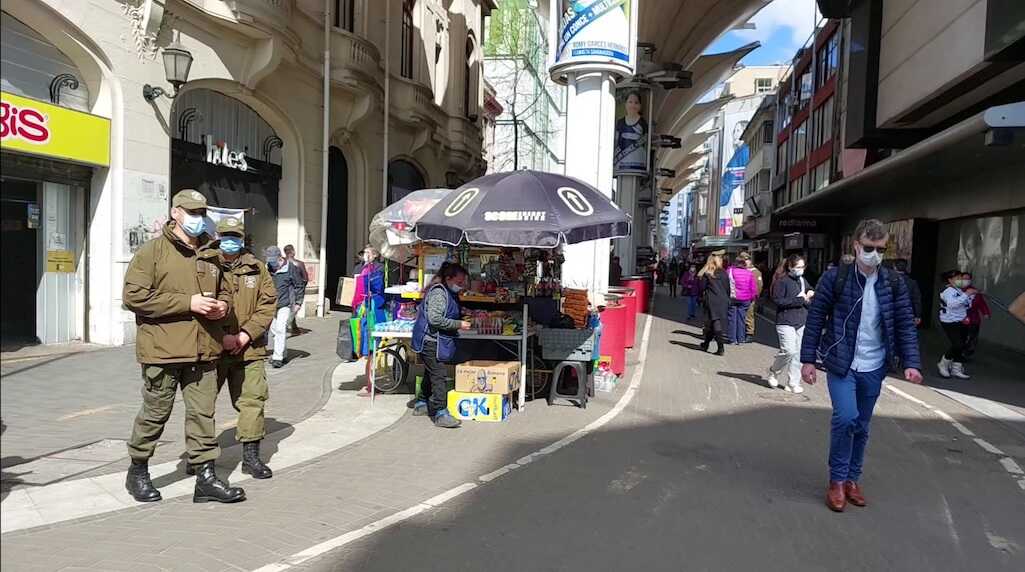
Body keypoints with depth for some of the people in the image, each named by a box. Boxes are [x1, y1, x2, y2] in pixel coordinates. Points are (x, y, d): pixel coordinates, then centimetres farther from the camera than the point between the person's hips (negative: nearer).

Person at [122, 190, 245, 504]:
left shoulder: (211, 255, 15)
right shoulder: (152, 251, -4)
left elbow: (224, 290, 26)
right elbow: (134, 296, -13)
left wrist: (222, 305, 1)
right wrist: (188, 302, -18)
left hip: (203, 351, 5)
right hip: (163, 349, -5)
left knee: (203, 413, 6)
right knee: (155, 413, 8)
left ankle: (206, 476, 14)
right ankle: (138, 472, 28)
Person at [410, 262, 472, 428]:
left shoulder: (450, 293, 14)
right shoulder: (438, 293, -18)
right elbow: (435, 319, -26)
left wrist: (462, 315, 13)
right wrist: (458, 324, -21)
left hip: (437, 341, 11)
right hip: (431, 341, -11)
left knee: (431, 374, 20)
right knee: (439, 376, -12)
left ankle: (421, 405, 33)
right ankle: (440, 414, -11)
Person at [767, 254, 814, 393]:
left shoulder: (803, 280, 14)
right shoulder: (782, 281, -7)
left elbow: (810, 301, 20)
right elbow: (778, 301, -15)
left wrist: (808, 297, -4)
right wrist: (798, 300, -15)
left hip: (801, 323, 6)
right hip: (786, 322, -6)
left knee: (798, 354, 5)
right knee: (789, 351, -14)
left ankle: (793, 383, 13)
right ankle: (774, 372, 12)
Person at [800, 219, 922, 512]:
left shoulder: (894, 283, 1)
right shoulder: (835, 278, -9)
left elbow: (906, 325, 3)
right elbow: (815, 319, -6)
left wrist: (911, 363, -8)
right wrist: (808, 359, -8)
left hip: (873, 368, 3)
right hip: (841, 364, -3)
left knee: (861, 426, 12)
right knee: (846, 418, -16)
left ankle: (852, 478, 28)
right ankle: (837, 480, 3)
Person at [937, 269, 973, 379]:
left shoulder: (958, 290, 14)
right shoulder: (948, 291, -13)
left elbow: (966, 306, 21)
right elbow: (952, 304, -32)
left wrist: (971, 296, 6)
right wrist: (966, 295, -30)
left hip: (961, 322, 9)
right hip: (950, 322, -9)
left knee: (961, 346, 8)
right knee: (957, 345, -16)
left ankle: (956, 370, 15)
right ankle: (943, 364, 3)